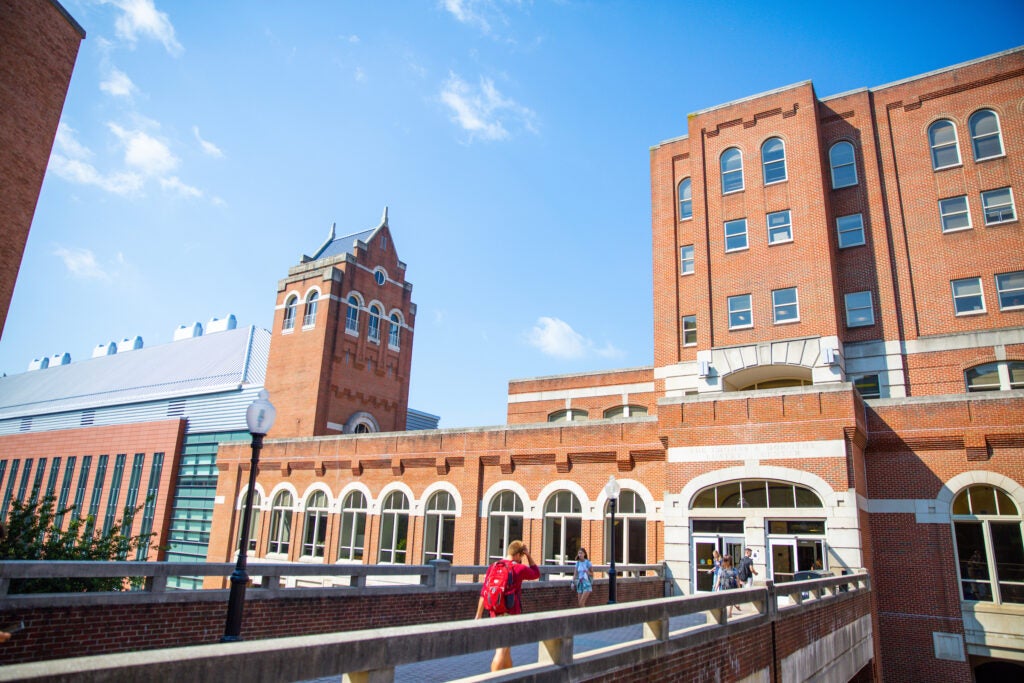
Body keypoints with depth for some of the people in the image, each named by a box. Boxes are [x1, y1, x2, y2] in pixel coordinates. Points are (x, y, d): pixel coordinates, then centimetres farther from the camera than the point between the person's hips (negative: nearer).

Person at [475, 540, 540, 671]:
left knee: (506, 650, 23)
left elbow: (484, 594, 2)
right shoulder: (519, 568, -9)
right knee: (501, 652, -6)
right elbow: (536, 574, 12)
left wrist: (478, 616, 6)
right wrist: (528, 555, 9)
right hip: (511, 614, -6)